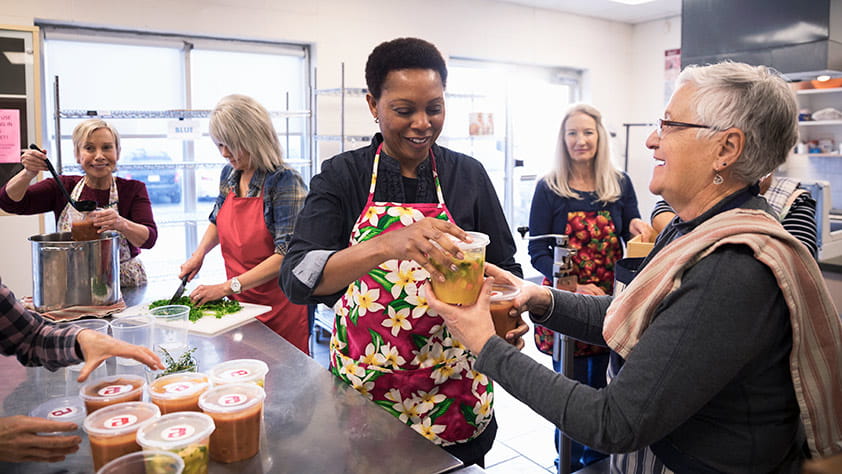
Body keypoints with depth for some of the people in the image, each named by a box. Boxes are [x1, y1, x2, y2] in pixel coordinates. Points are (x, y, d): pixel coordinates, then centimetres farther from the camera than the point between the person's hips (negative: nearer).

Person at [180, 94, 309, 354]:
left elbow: (287, 255, -22)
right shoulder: (229, 174, 5)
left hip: (279, 306, -6)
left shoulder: (285, 181, -17)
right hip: (238, 303, 6)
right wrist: (199, 254, 7)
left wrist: (228, 286, -22)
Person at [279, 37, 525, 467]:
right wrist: (387, 245, -39)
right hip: (363, 391, -1)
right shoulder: (341, 176, -8)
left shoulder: (468, 175, -3)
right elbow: (297, 278, -21)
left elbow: (502, 266, 3)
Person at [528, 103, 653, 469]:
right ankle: (571, 462, 30)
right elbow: (538, 250, -8)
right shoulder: (549, 188, -5)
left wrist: (636, 227, -16)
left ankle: (598, 458, 38)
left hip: (610, 301, 3)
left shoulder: (620, 184, 3)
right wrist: (573, 288, -20)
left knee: (604, 386, 14)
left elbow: (633, 239, 8)